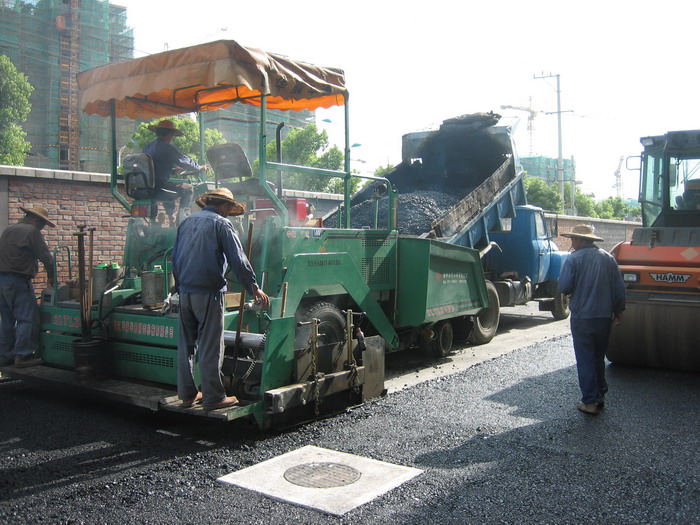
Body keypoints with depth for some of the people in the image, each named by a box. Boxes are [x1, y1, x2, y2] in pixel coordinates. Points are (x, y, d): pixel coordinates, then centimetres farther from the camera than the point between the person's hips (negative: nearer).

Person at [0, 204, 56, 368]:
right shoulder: (32, 231, -8)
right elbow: (45, 256, -9)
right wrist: (51, 276, 4)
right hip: (19, 280, -9)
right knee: (27, 318, -5)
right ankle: (23, 356, -7)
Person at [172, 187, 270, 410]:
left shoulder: (187, 222, 14)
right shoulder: (220, 224, -5)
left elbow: (175, 258, 19)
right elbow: (238, 260, -9)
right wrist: (255, 288, -4)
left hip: (185, 292, 7)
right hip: (208, 292, -7)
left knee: (186, 345, 12)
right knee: (211, 347, -1)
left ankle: (187, 394, 19)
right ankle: (213, 396, 4)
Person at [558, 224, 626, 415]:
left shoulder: (573, 259, -10)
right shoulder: (608, 258, 5)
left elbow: (564, 287, -14)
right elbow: (619, 288, 6)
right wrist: (619, 311, 15)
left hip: (582, 317, -5)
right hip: (604, 316, 5)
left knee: (585, 359, 2)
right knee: (599, 357, 19)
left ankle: (590, 401, 3)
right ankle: (600, 395, 26)